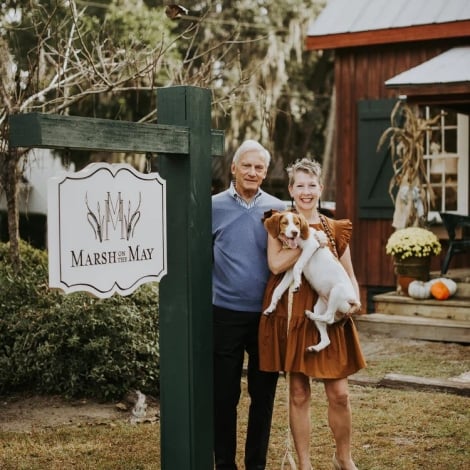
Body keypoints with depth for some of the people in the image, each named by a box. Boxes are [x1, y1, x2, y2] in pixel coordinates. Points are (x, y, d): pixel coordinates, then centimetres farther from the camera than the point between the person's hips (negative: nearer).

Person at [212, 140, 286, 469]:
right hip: (226, 313, -1)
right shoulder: (214, 207, 0)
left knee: (263, 393, 10)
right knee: (224, 394, 6)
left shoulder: (278, 210, 3)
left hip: (268, 314, 1)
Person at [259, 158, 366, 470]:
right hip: (292, 315, -2)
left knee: (339, 393, 3)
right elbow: (276, 264, -15)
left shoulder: (335, 230, 9)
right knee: (299, 393, 5)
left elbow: (349, 276, 11)